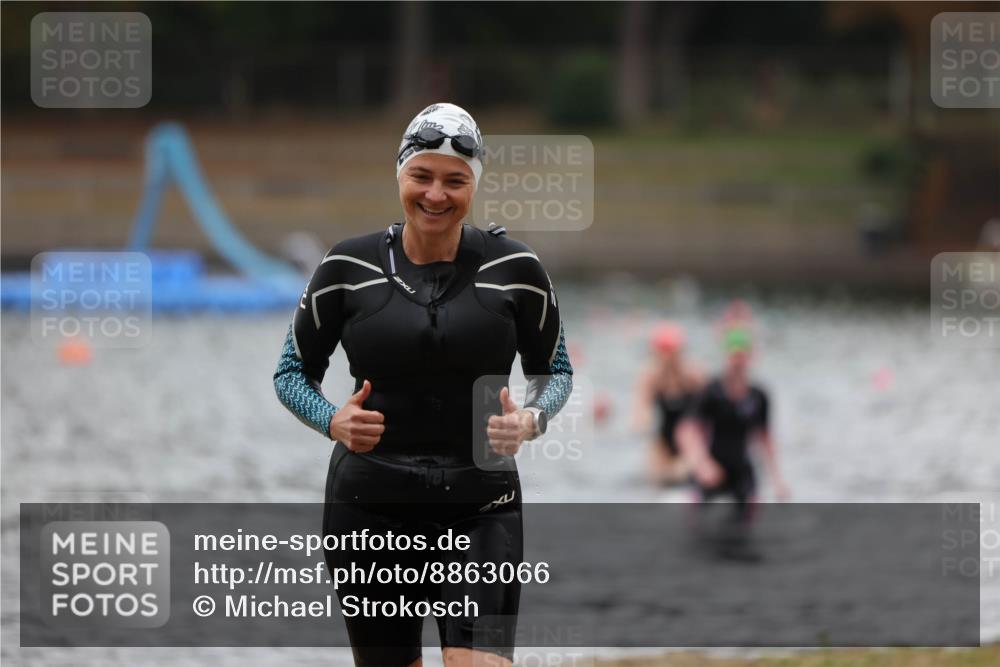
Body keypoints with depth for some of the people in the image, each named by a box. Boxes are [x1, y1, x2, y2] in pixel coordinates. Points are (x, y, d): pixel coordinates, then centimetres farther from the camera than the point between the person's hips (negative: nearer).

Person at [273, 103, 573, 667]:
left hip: (482, 508, -1)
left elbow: (555, 369, 12)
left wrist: (531, 419, -10)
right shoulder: (348, 267, 0)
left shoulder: (515, 269, -1)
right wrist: (333, 420, -11)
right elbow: (293, 370, 10)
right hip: (370, 506, 1)